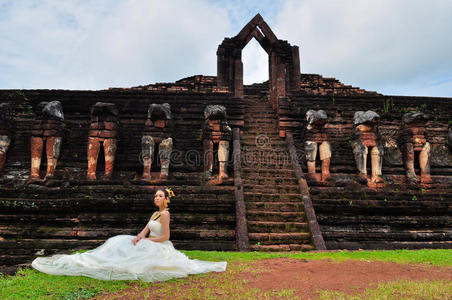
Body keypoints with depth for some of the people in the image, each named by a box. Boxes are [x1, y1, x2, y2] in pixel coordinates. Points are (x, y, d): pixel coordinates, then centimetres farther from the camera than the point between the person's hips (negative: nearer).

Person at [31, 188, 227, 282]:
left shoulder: (165, 214, -16)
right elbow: (145, 231, 10)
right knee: (119, 243, 4)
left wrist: (146, 240, -10)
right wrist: (139, 237, -12)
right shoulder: (155, 214, 14)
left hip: (159, 249, -9)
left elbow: (165, 237, -21)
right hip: (151, 247, 9)